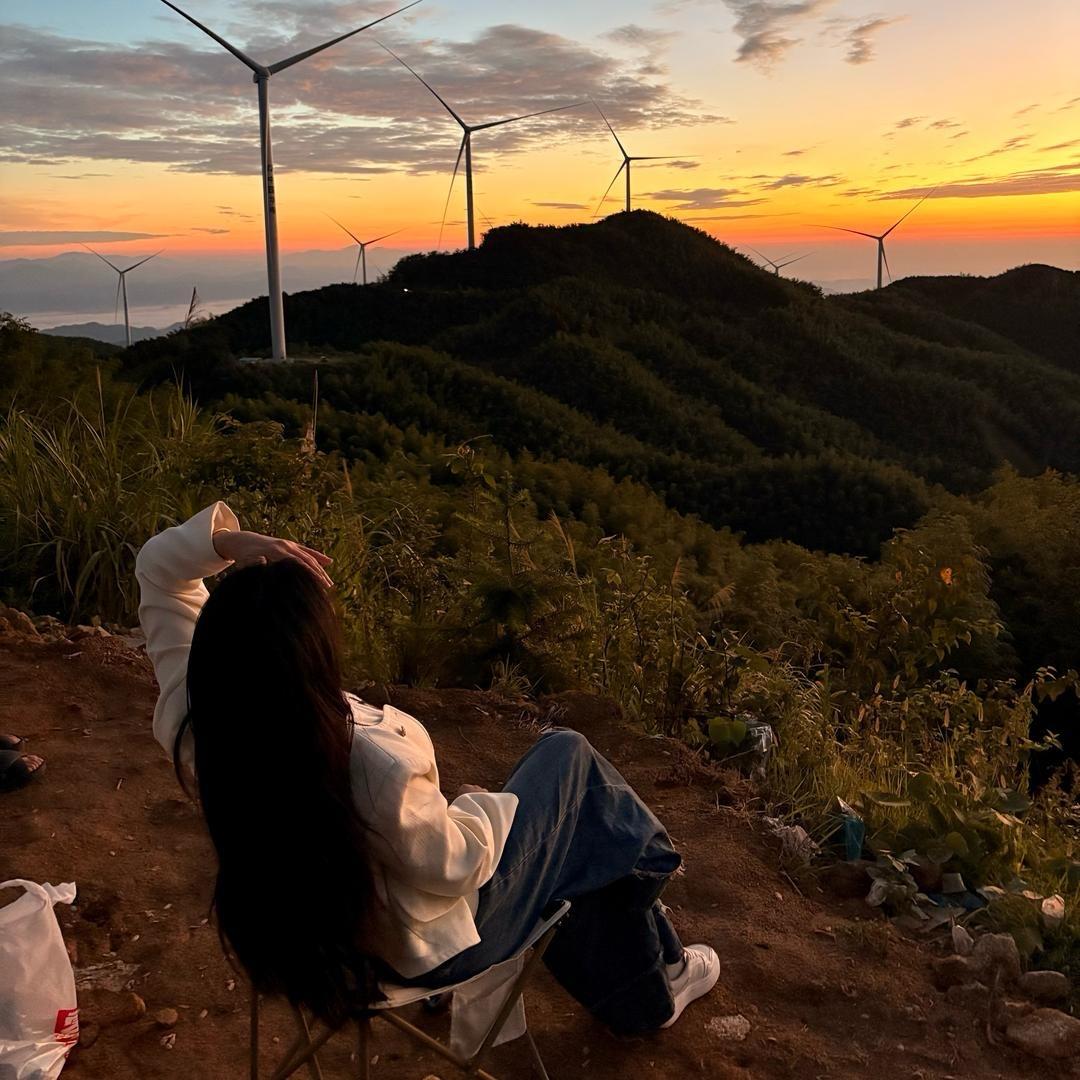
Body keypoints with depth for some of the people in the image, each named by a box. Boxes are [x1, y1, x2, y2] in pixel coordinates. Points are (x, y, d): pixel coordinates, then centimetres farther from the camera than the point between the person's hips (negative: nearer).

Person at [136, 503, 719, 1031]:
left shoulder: (191, 726, -23)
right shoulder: (374, 766, -44)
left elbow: (159, 566, -10)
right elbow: (453, 866, -24)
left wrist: (226, 540, -28)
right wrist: (485, 807, -4)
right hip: (434, 951, -6)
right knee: (568, 757, 13)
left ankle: (641, 1002, 52)